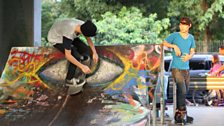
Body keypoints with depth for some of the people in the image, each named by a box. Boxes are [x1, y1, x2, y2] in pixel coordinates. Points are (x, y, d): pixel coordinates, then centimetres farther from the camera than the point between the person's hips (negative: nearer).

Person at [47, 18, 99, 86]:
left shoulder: (83, 26, -25)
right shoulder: (69, 34, -43)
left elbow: (89, 39, -2)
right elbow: (68, 55, -37)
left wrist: (94, 53, -10)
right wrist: (82, 67, -34)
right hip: (56, 39, -7)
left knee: (86, 50, 0)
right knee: (76, 57, -19)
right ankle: (69, 80, 2)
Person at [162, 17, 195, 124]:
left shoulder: (191, 38, 10)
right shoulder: (175, 35, -3)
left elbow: (192, 51, 12)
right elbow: (164, 43, 3)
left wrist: (189, 56, -10)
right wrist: (174, 46, -13)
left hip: (186, 68, 6)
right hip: (176, 68, -5)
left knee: (184, 92, 12)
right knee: (182, 91, -15)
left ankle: (178, 113, 25)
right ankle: (183, 113, -8)